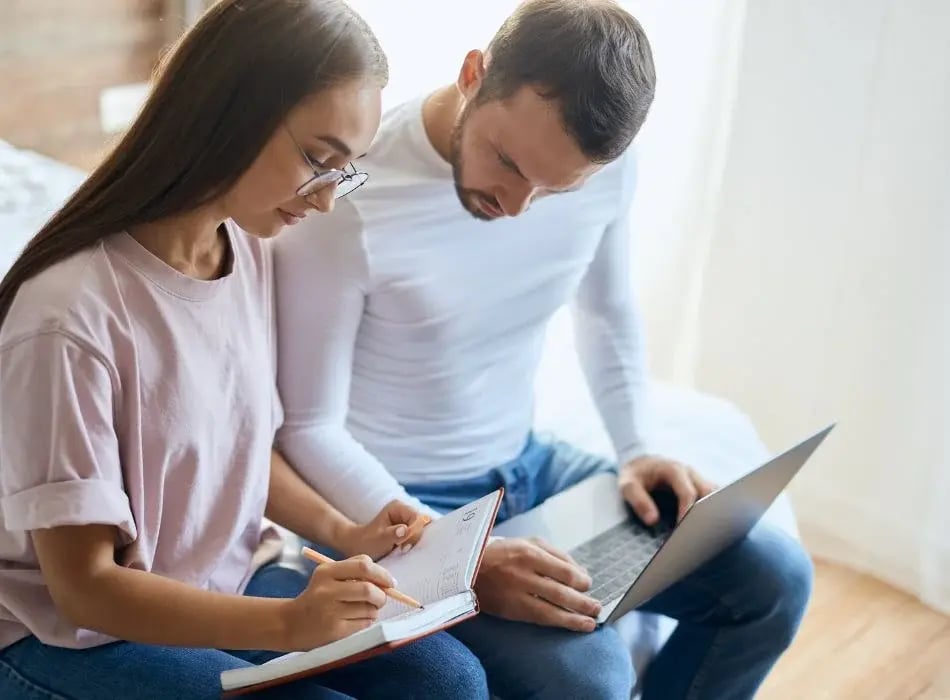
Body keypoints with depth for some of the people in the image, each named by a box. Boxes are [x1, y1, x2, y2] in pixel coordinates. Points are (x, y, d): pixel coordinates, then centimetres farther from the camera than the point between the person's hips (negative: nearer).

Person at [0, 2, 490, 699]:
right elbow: (83, 584, -21)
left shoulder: (253, 251, -4)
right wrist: (288, 623, -31)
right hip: (81, 635, -6)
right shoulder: (72, 317, -26)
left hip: (228, 585, 6)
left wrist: (343, 533, -4)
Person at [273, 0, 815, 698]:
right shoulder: (349, 194, -26)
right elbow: (308, 428, -20)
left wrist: (639, 449, -3)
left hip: (527, 463, 6)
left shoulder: (606, 167, -9)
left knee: (775, 574, -1)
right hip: (398, 505, -6)